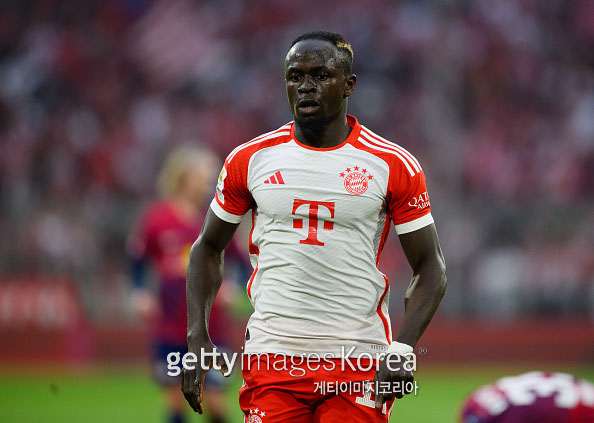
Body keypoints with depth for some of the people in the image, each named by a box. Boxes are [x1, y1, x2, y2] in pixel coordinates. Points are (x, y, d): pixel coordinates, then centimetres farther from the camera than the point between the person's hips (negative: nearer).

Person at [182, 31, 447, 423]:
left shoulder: (393, 166, -1)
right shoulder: (250, 159, 5)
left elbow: (430, 268, 4)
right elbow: (209, 247, 16)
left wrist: (403, 349, -12)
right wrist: (198, 337, 3)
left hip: (359, 366, -1)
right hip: (272, 357, 1)